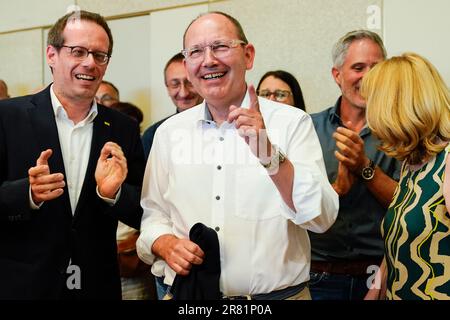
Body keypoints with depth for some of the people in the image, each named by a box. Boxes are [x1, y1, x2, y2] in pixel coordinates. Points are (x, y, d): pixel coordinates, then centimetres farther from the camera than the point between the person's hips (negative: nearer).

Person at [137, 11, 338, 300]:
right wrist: (165, 244, -13)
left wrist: (268, 154, -27)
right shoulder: (169, 132, 1)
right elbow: (154, 212, 7)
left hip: (280, 294, -2)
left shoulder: (292, 123, -9)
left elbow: (321, 218, -16)